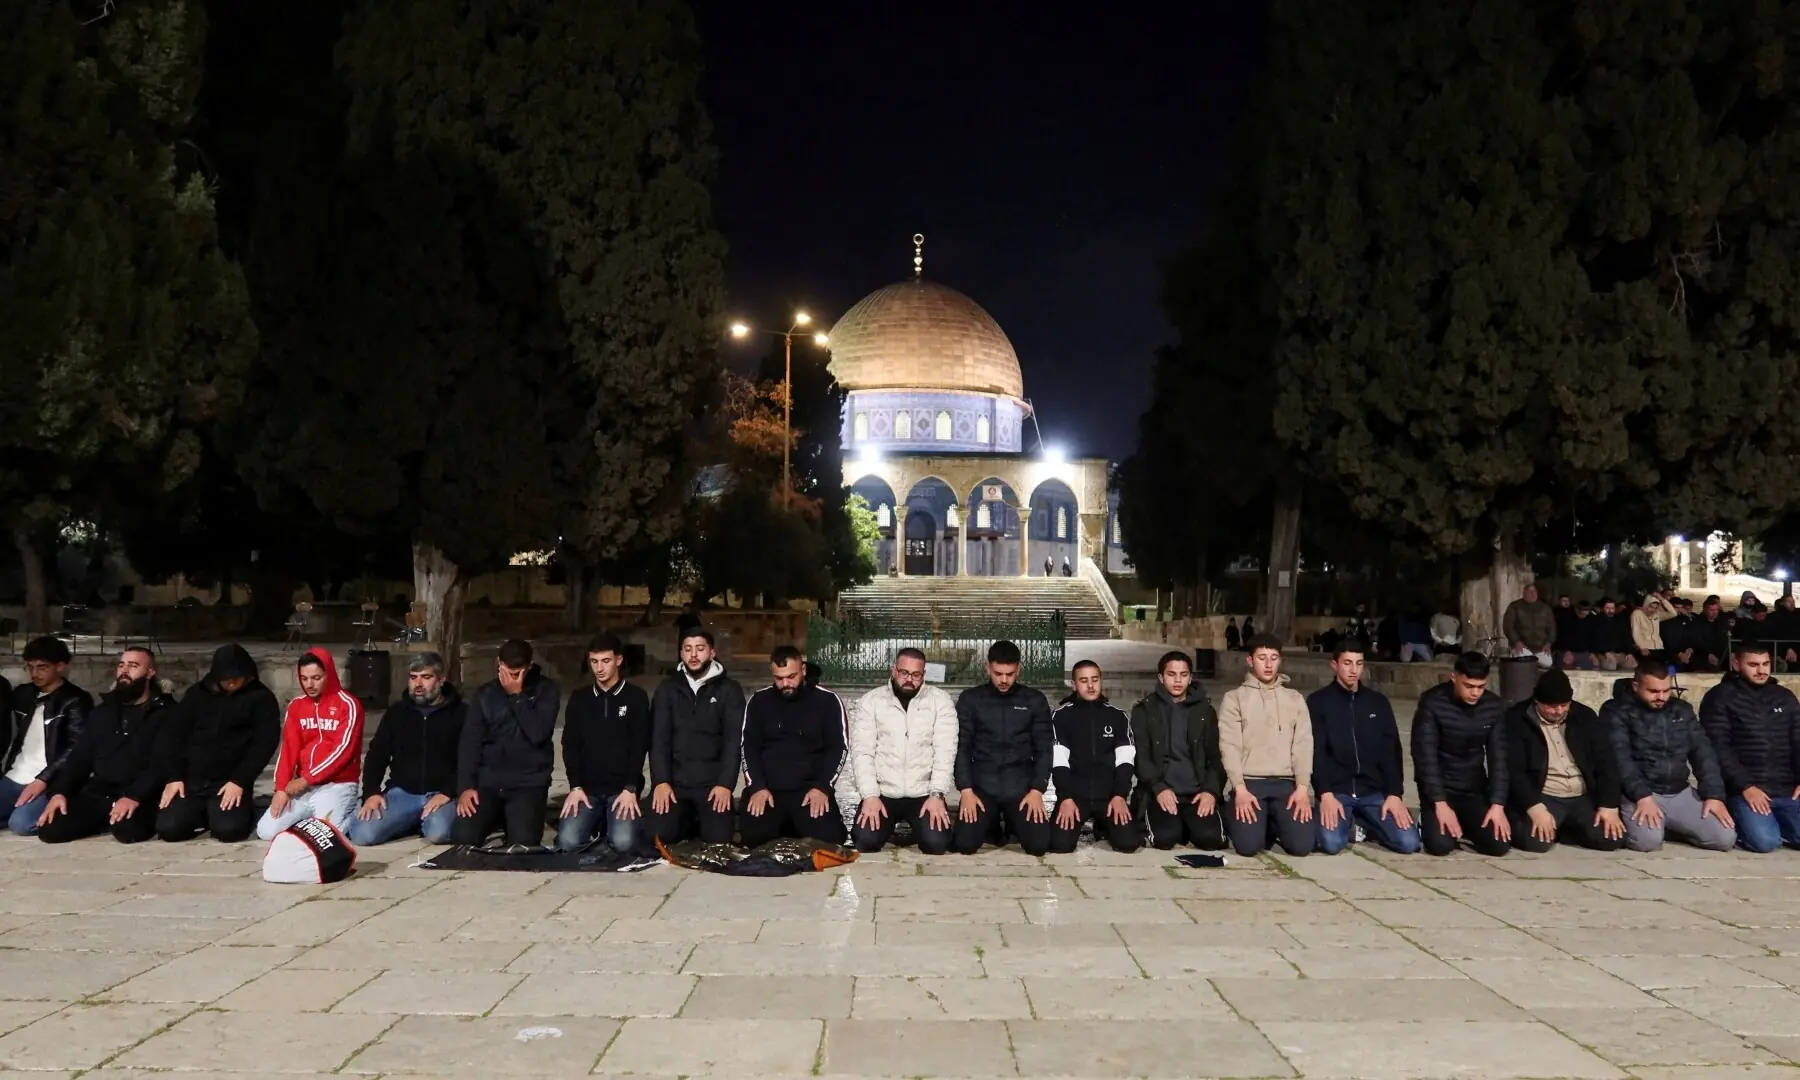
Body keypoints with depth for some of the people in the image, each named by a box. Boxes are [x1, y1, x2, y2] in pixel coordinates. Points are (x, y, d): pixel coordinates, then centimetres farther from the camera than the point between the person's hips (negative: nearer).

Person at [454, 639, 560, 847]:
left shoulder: (546, 690, -2)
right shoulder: (484, 694, 6)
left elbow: (538, 734, -16)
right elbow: (469, 742, 1)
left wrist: (517, 695, -14)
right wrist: (465, 786, -11)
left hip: (529, 783, -2)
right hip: (488, 781, 3)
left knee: (523, 842, -24)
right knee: (462, 836, -18)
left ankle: (512, 817, 12)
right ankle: (500, 816, 14)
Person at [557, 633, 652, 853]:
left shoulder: (636, 696, 0)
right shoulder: (579, 698, 9)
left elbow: (640, 746, -4)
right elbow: (570, 745, 6)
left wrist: (630, 789, -13)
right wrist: (575, 787, -7)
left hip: (622, 787, -2)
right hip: (588, 787, 2)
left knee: (623, 842, -24)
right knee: (567, 841, -20)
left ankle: (611, 821, 10)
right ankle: (597, 824, 13)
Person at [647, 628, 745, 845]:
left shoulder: (729, 690, 2)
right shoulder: (667, 690, 8)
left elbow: (734, 741, -5)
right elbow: (658, 739, 0)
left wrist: (725, 784, -17)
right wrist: (660, 781, -14)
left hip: (713, 783, -1)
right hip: (674, 781, 1)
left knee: (719, 839, -19)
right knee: (657, 835, -19)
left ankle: (699, 821, 15)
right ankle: (689, 822, 14)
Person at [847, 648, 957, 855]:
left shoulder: (941, 701, 0)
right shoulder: (870, 701, 0)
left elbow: (945, 751, -6)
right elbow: (862, 751, -5)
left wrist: (937, 794, -18)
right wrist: (869, 795, -17)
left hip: (925, 793, 0)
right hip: (881, 793, 0)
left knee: (937, 843, -23)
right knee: (866, 841, -24)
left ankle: (916, 828, 13)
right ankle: (889, 827, 12)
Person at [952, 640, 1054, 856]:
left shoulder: (1035, 701, 4)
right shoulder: (969, 699, 2)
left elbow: (1044, 750, 3)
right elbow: (961, 748, 0)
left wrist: (1037, 790, -9)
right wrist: (966, 790, -11)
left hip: (1022, 787, 0)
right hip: (981, 786, 0)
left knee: (1039, 844, -18)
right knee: (965, 843, -19)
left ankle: (1011, 824, 17)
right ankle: (992, 824, 16)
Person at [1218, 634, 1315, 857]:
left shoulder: (1295, 699, 14)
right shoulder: (1234, 698, 6)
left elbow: (1303, 745, 5)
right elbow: (1229, 746, -2)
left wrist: (1302, 787, -8)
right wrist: (1240, 789, -15)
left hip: (1287, 782, 2)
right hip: (1248, 781, -2)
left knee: (1302, 845, -19)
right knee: (1248, 845, -23)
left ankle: (1276, 822, 15)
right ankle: (1264, 821, 13)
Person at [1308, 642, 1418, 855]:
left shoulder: (1378, 702, 11)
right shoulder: (1318, 701, 1)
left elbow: (1391, 752, 6)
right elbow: (1316, 752, -6)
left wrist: (1395, 794, -6)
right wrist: (1325, 794, -18)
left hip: (1375, 790, 3)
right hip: (1336, 790, -3)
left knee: (1409, 842, -16)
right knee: (1331, 843, -27)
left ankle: (1364, 823, 12)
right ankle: (1349, 822, 7)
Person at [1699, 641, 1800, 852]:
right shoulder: (1720, 697, -2)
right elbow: (1718, 749, -8)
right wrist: (1745, 787, -16)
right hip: (1744, 790, -5)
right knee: (1765, 841, -25)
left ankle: (1772, 821, 13)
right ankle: (1739, 823, 7)